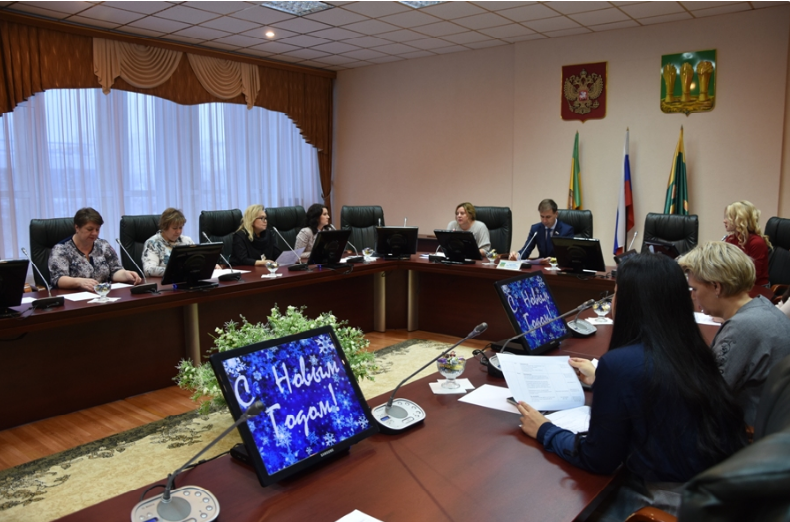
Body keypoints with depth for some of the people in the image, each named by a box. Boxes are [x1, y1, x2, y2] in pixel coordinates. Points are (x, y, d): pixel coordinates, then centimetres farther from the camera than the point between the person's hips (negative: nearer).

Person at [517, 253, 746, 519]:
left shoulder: (621, 361, -23)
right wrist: (601, 382, 33)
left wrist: (545, 431, 2)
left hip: (669, 504, -7)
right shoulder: (691, 352, -1)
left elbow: (597, 460, -13)